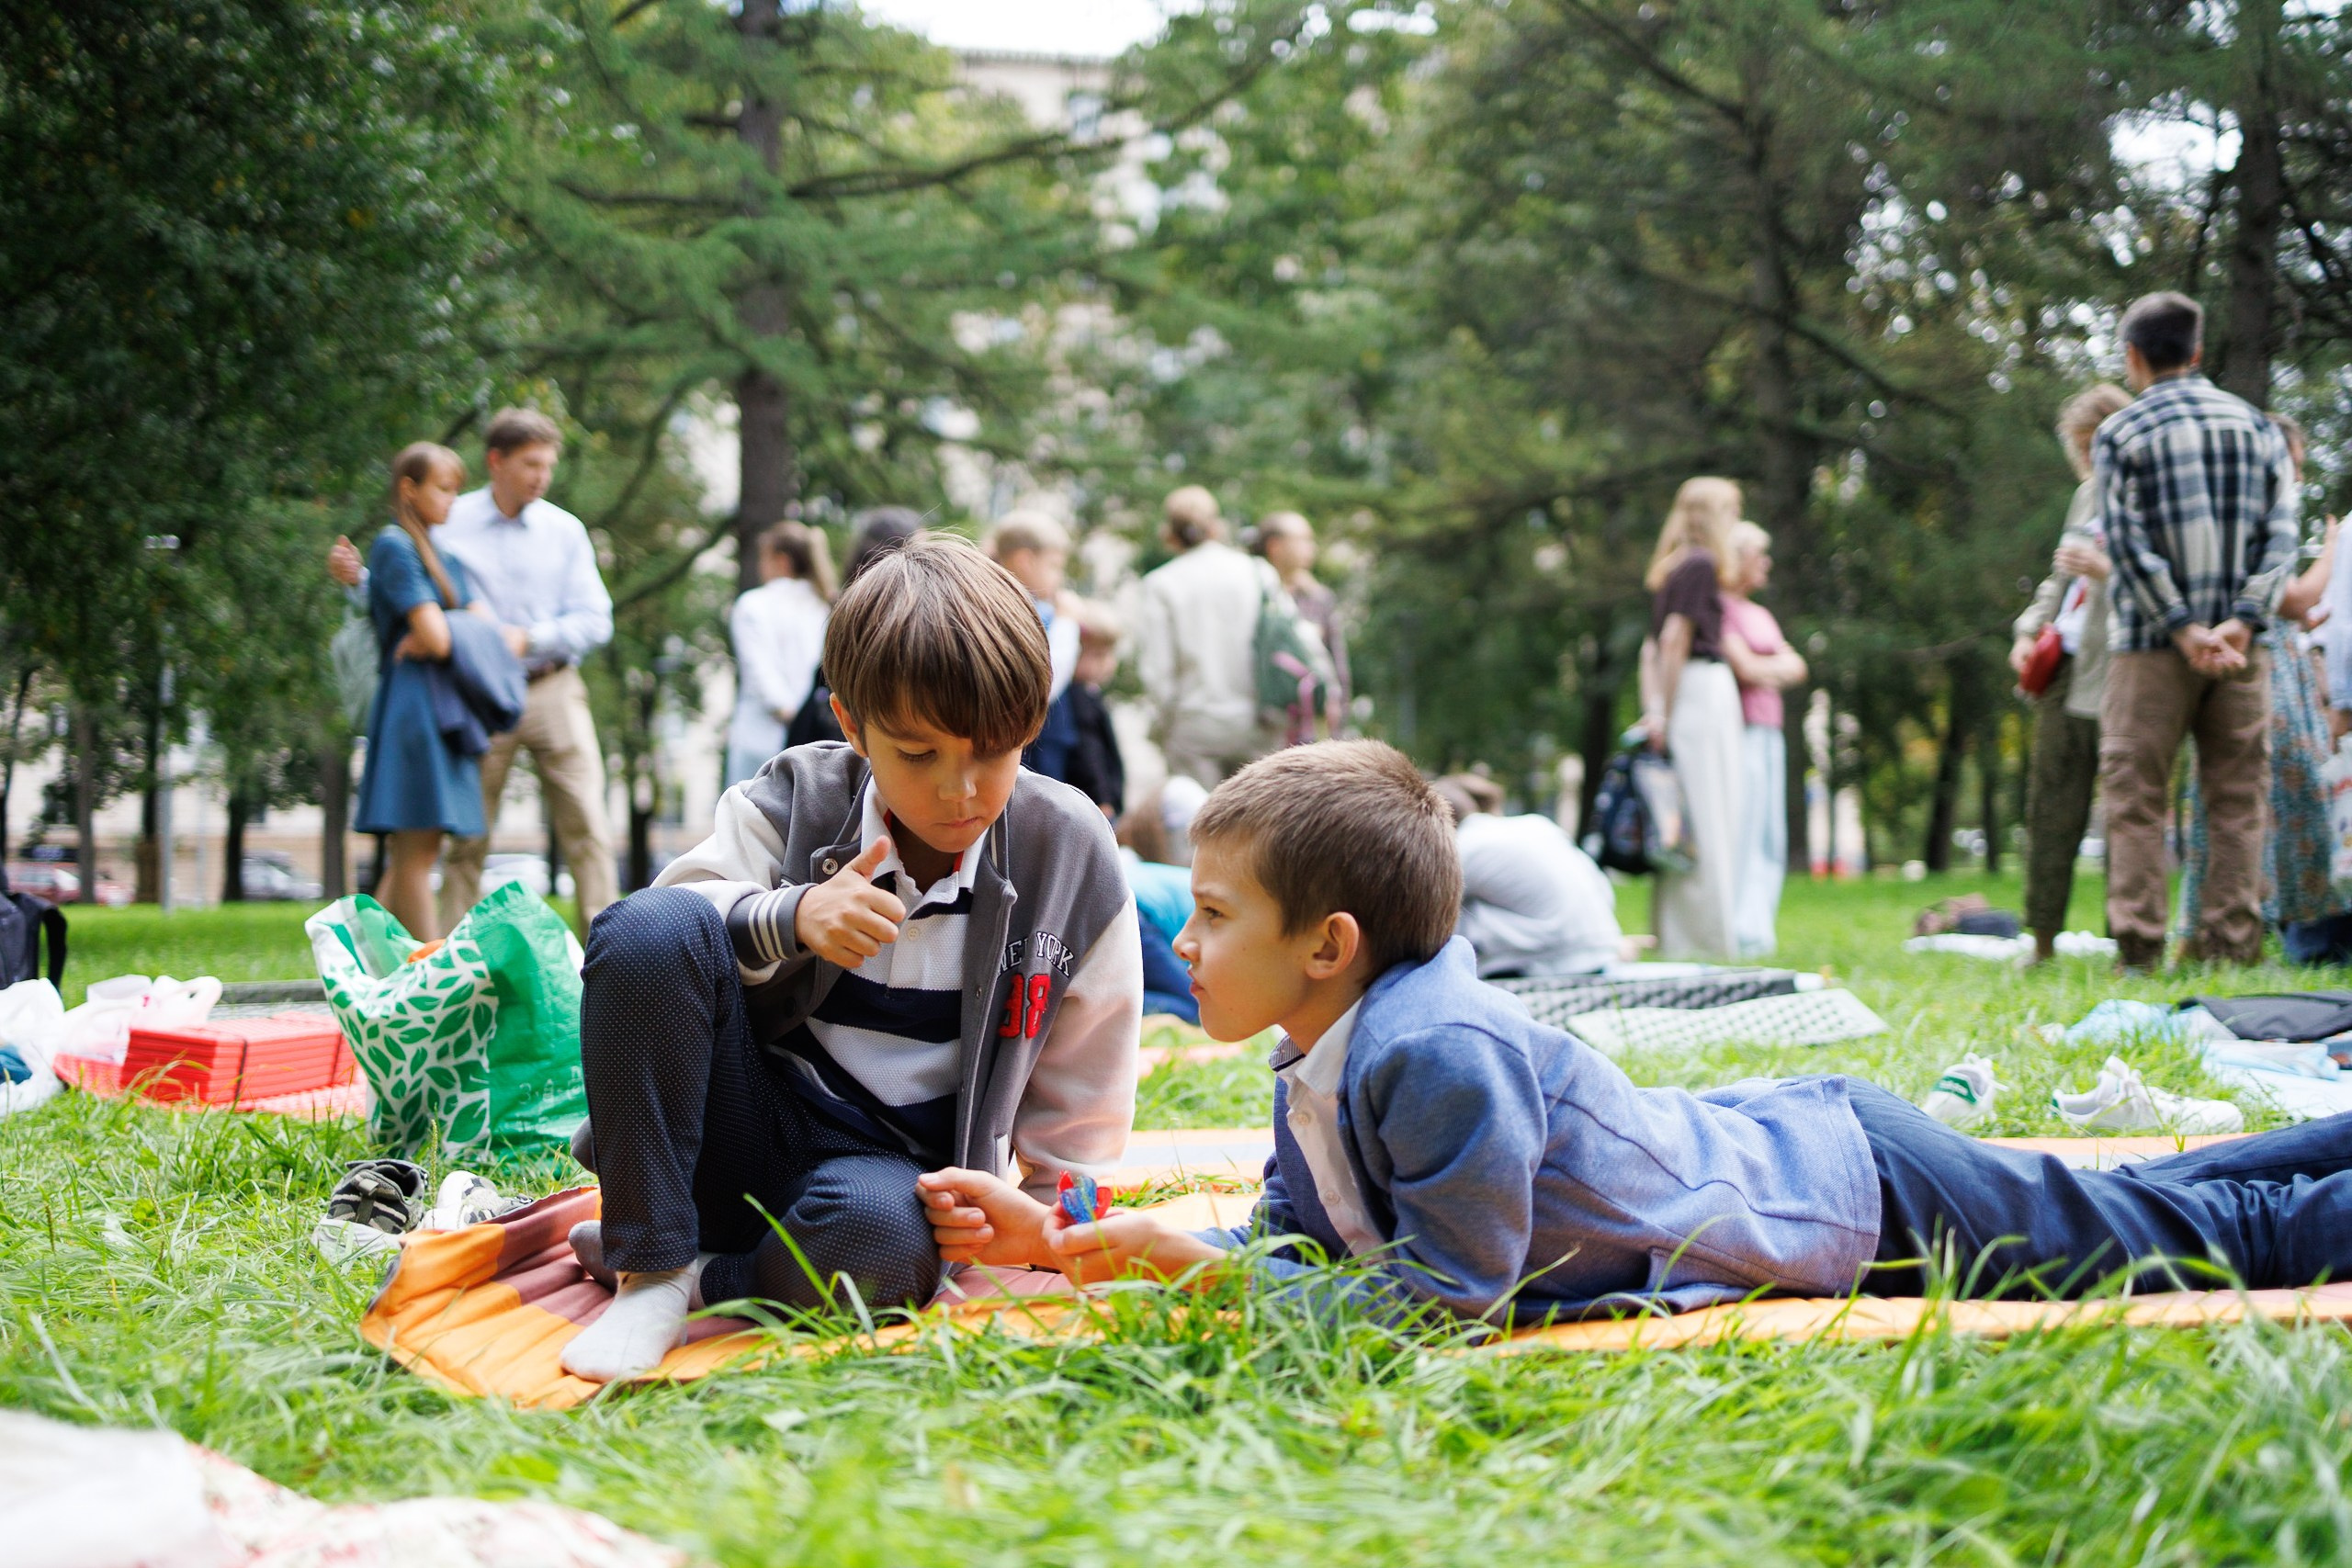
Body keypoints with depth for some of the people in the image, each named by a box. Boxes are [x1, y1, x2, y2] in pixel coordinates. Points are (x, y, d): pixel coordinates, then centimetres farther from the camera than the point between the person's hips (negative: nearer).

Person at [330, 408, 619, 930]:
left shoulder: (564, 530, 7)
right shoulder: (447, 524, 3)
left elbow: (594, 621, 2)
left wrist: (529, 639, -12)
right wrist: (355, 577, -10)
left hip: (552, 689, 1)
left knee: (587, 826, -4)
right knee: (469, 836, 1)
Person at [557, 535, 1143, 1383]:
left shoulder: (1071, 854, -3)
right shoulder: (795, 799, -3)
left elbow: (1083, 1089, 8)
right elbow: (647, 944, -9)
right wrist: (790, 919, -24)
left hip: (900, 1168, -1)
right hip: (746, 1131, 2)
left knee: (878, 1245, -41)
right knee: (650, 927, -27)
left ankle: (701, 1278, -10)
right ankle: (648, 1270, -20)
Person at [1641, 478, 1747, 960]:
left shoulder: (1673, 566, 17)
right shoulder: (1701, 564, -9)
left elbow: (1656, 643, 15)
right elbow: (1676, 639, -15)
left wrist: (1654, 705, 11)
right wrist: (1665, 712, -15)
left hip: (1683, 697, 9)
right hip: (1705, 690, -9)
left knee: (1686, 822, 10)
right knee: (1706, 816, -6)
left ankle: (1675, 937, 12)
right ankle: (1708, 935, -3)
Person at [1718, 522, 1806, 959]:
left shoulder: (1761, 615, 23)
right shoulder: (1718, 607, -6)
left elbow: (1798, 668, 14)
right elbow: (1745, 668, -13)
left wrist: (1765, 669, -4)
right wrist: (1780, 665, 5)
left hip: (1768, 733, 9)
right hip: (1735, 730, -9)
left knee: (1768, 836, 6)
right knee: (1736, 828, -12)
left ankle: (1757, 929, 9)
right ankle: (1736, 931, -12)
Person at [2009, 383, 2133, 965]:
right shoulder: (2088, 495, 18)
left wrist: (2107, 569, -23)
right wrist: (2029, 631, 13)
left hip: (2118, 682, -8)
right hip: (2064, 669, 8)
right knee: (2050, 807, 8)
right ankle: (2043, 942, 15)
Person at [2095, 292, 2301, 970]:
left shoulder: (2119, 434, -1)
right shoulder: (2256, 425, 10)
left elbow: (2129, 544, -10)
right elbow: (2282, 531, 0)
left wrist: (2184, 630, -10)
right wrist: (2242, 622, -8)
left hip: (2152, 642, -3)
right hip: (2241, 646, 3)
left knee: (2136, 797, 1)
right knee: (2237, 798, 7)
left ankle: (2138, 946, -5)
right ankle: (2232, 944, 3)